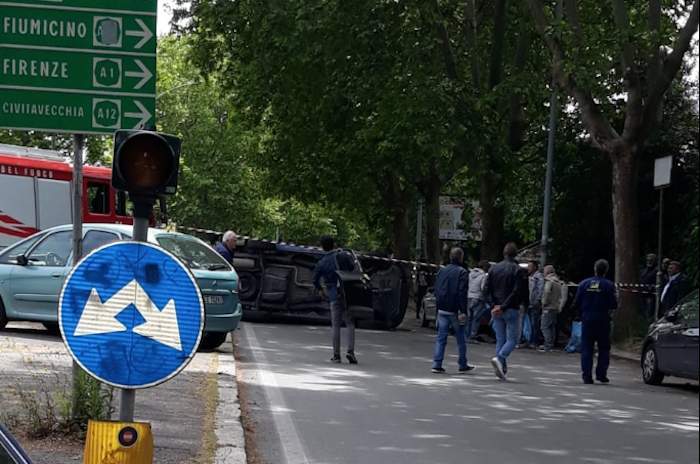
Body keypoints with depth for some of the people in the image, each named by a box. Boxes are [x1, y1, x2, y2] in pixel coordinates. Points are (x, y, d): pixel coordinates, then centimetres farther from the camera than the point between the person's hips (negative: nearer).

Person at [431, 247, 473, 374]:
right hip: (455, 310, -5)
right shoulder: (462, 272, -10)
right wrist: (463, 311, -16)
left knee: (441, 338, 4)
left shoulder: (442, 271, 9)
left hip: (442, 310, 5)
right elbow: (462, 293, -16)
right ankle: (463, 365, 15)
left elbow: (436, 290, 12)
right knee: (461, 338, 8)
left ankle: (437, 364, -4)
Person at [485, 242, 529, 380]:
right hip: (511, 310, -5)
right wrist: (504, 306, -12)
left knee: (500, 340, 10)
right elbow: (517, 292, -14)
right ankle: (499, 358, -22)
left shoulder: (493, 268, 7)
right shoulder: (518, 270, -8)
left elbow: (487, 289, 3)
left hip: (496, 310, 5)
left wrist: (495, 305, -4)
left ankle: (502, 369, 7)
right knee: (512, 339, 2)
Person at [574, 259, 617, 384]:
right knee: (604, 348, 10)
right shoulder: (609, 285, -7)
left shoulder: (584, 284, 0)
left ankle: (587, 376, 0)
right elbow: (613, 304, -10)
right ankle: (601, 374, 6)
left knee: (586, 348, 5)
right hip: (603, 321, -2)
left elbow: (577, 302, 0)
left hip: (587, 319, 2)